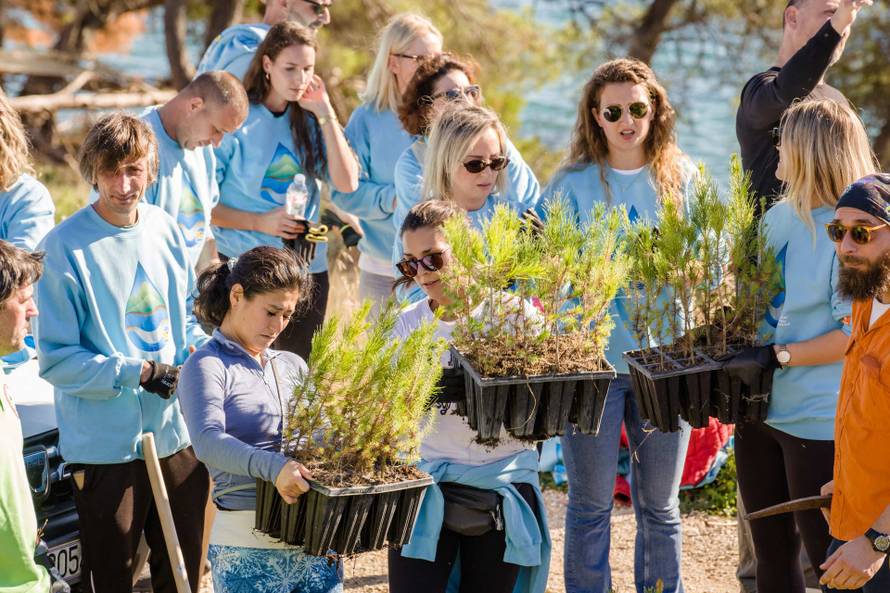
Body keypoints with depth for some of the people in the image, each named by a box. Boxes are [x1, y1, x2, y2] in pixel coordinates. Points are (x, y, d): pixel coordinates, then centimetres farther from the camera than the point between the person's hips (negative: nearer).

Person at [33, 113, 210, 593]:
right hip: (107, 443, -5)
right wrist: (140, 372, -19)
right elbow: (56, 359, -13)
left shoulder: (165, 230, 4)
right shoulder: (65, 248, -13)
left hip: (178, 432, 5)